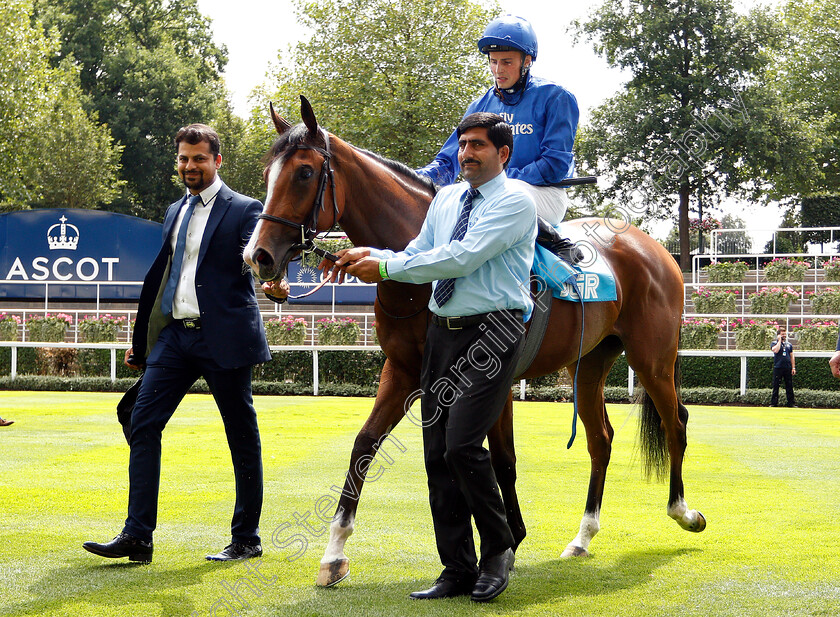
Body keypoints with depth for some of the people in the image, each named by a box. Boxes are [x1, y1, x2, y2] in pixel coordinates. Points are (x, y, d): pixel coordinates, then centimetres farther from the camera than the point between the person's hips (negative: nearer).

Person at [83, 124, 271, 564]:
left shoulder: (243, 210, -2)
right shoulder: (176, 213, 17)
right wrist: (140, 340, 25)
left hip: (224, 338, -6)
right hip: (175, 336, 6)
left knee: (242, 437, 3)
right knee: (143, 423, -5)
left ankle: (247, 539, 14)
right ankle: (137, 537, -6)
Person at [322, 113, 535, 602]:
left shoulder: (516, 202, -8)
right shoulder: (445, 199, 16)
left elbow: (463, 257, -18)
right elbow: (416, 256, 14)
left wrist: (384, 268, -16)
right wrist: (368, 255, -6)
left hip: (493, 333, -7)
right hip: (443, 334, 7)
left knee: (462, 445, -19)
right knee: (438, 456, 4)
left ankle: (498, 549, 3)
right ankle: (458, 571, 12)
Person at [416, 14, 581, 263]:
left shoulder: (555, 98, -3)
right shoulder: (481, 106, 12)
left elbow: (556, 163, -9)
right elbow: (449, 161, 10)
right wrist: (416, 179, -11)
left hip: (544, 193, -6)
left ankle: (556, 242, -19)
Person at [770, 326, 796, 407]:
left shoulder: (789, 344, 15)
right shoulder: (774, 343, 3)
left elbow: (792, 357, 15)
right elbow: (776, 350, -19)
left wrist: (793, 368, 7)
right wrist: (779, 340, -10)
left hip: (788, 368, 3)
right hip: (778, 368, -3)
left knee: (789, 387, 3)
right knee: (776, 386, -1)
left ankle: (791, 403, 7)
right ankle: (773, 403, 3)